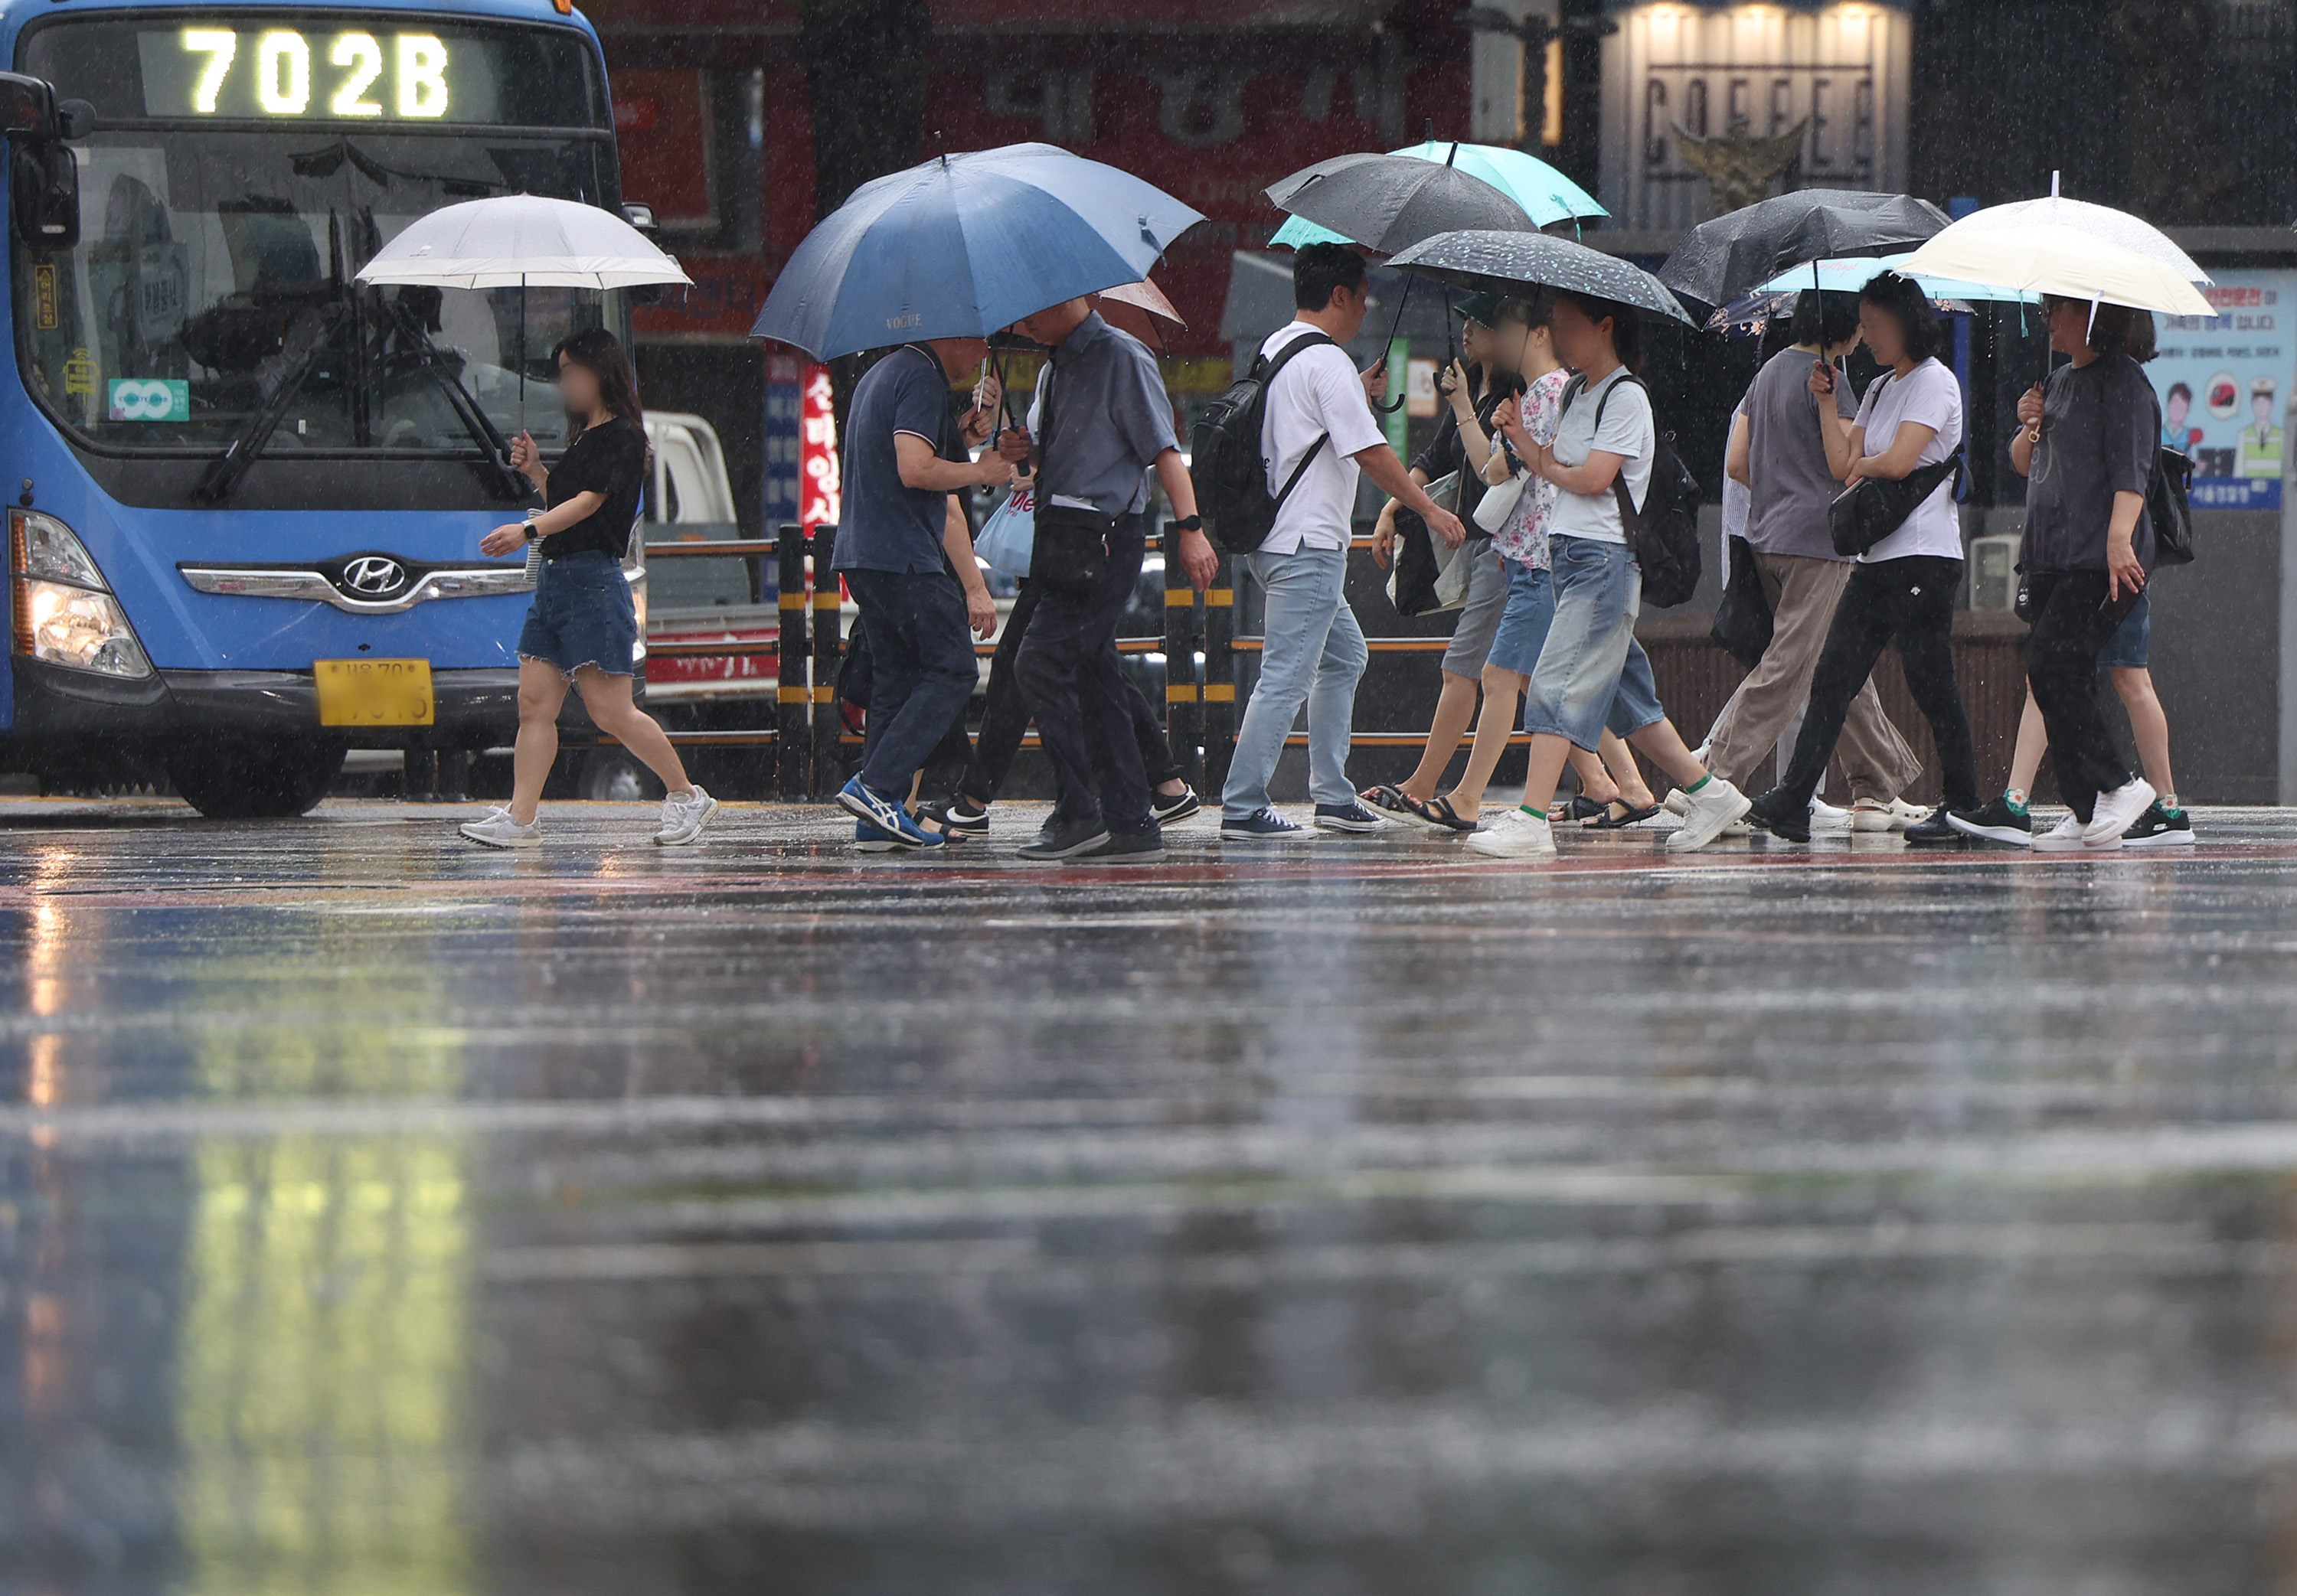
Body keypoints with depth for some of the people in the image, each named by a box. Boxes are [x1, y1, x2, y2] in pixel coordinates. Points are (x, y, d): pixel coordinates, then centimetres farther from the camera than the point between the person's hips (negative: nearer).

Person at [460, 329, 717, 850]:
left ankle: (687, 796, 7)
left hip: (594, 580, -9)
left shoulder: (623, 436, -8)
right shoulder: (582, 436, 20)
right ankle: (520, 818, -2)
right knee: (534, 703, 0)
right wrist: (536, 471, 12)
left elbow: (588, 502, -20)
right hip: (554, 579, 9)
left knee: (610, 712, -7)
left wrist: (528, 530, -32)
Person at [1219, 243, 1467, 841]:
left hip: (1276, 538, 10)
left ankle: (1334, 796, 21)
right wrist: (1431, 510, -6)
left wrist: (1359, 393, 29)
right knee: (1286, 677, -9)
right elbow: (1371, 454, -15)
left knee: (1344, 656, 19)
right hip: (1308, 544, -10)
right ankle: (1242, 809, -11)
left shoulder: (1275, 349, 14)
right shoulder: (1328, 363, -14)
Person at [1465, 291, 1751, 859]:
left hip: (1605, 553, -9)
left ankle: (1531, 820, -18)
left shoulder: (1627, 397, -9)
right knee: (1622, 689, 10)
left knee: (1559, 683, -14)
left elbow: (1595, 476, -16)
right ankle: (1709, 794, 16)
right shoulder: (1576, 394, 18)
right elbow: (1551, 465, 15)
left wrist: (1548, 468, 1)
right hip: (1568, 552, 9)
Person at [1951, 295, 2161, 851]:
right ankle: (2086, 813, 4)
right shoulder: (2060, 382, 21)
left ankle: (2120, 785, -10)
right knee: (2058, 680, 4)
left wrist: (2118, 538, -27)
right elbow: (2026, 466, 27)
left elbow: (2131, 469, -16)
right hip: (2052, 556, 9)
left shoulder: (2121, 379, -7)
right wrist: (2030, 428, 6)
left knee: (2052, 669, -18)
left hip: (2100, 560, -9)